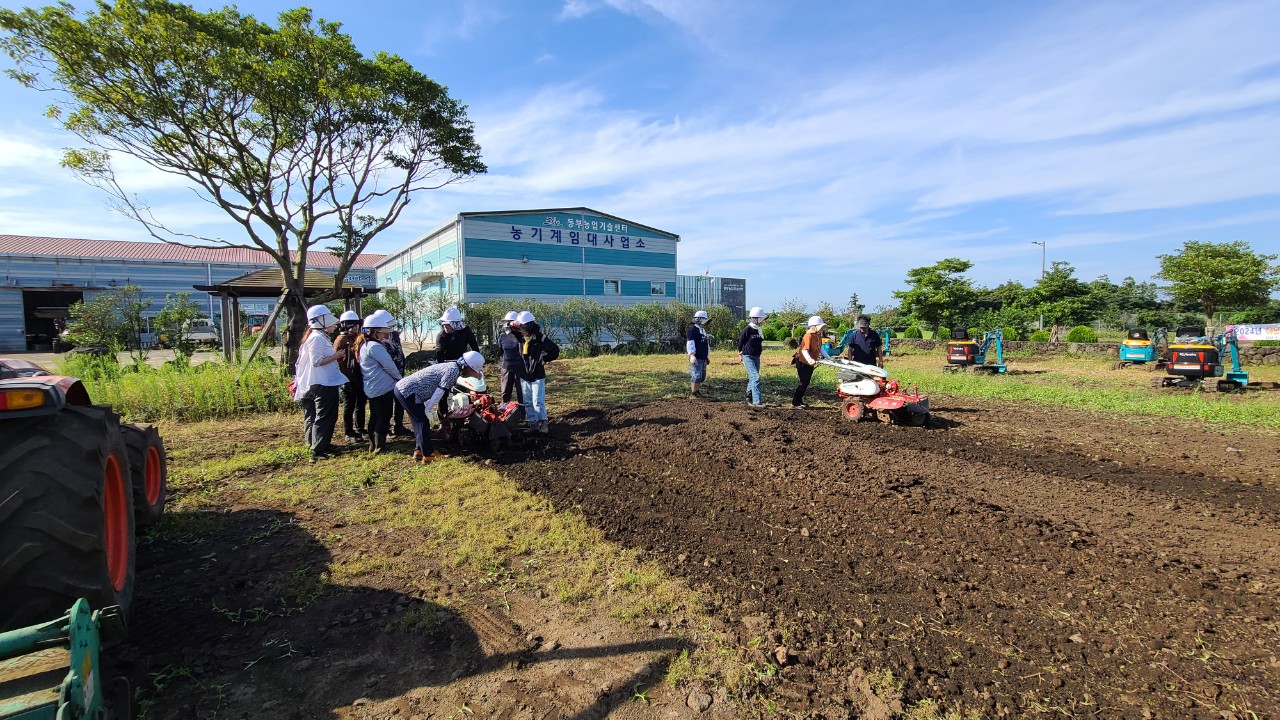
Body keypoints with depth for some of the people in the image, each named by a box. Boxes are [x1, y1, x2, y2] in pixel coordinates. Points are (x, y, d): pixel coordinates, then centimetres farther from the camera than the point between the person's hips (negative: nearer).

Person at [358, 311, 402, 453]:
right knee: (384, 417, -2)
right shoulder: (375, 347, -18)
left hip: (372, 388, 10)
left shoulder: (364, 344, 13)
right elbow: (389, 366, -16)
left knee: (375, 417, 18)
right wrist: (400, 377, 1)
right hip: (382, 388, -10)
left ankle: (373, 444, 27)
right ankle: (380, 446, 3)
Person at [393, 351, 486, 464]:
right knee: (423, 422, -2)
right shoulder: (454, 371, -18)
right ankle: (428, 455, 6)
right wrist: (428, 410, -9)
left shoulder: (452, 366, 11)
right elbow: (440, 392, -17)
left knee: (419, 421, 18)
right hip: (408, 391, -10)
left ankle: (419, 451, 28)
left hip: (402, 387, 10)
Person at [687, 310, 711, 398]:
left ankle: (695, 390, 25)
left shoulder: (703, 330, 20)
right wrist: (692, 355, -27)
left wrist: (708, 356, 28)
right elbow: (690, 343, -19)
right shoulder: (693, 329, -9)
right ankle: (693, 394, 0)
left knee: (702, 376, 13)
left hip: (703, 358, 9)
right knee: (697, 376, -8)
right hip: (696, 357, -9)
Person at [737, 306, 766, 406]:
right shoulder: (747, 329, -14)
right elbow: (740, 342, -6)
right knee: (755, 377, -17)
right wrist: (741, 354, 1)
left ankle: (749, 399, 27)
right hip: (748, 357, -8)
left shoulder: (759, 329, 9)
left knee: (752, 378, 14)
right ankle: (756, 401, -20)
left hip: (756, 357, 8)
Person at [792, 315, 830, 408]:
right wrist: (810, 360, -46)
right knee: (803, 383, -7)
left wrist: (829, 358, 12)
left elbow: (820, 348, 16)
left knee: (806, 383, 13)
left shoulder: (818, 336, 6)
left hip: (810, 363, 9)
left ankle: (799, 400, 24)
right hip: (803, 362, -9)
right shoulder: (809, 336, -21)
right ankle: (795, 403, 0)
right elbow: (804, 350, -30)